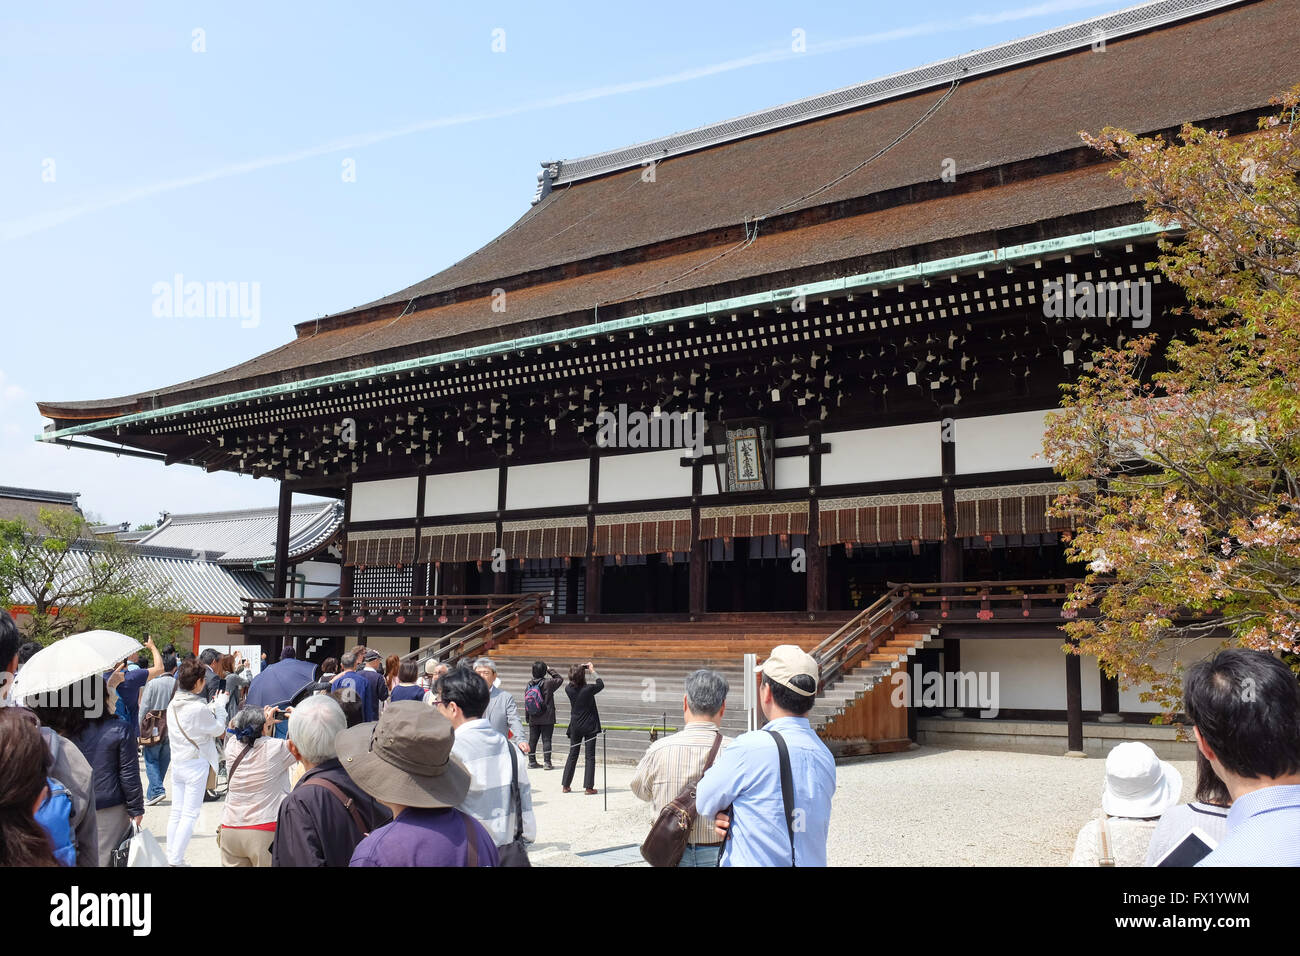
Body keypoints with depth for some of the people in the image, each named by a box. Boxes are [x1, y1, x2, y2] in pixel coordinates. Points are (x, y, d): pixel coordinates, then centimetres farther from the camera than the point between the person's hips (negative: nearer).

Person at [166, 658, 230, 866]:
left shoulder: (172, 705, 3)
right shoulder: (199, 708, -20)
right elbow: (218, 729, -6)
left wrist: (211, 707, 12)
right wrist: (220, 705, 4)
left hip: (177, 763, 7)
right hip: (196, 764, -7)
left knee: (176, 812, 13)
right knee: (190, 814, -1)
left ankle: (171, 857, 18)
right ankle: (177, 860, -2)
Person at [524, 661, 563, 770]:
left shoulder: (529, 685, 1)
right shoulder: (548, 683, -14)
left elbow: (526, 702, 7)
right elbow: (560, 679, 3)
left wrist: (527, 717, 16)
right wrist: (551, 671, 10)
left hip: (533, 719, 4)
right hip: (547, 718, -4)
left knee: (532, 740, 11)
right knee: (546, 739, -1)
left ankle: (532, 761, 19)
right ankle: (547, 762, -3)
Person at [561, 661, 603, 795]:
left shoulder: (569, 689, -9)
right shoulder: (588, 689, -18)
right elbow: (601, 685, 2)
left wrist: (580, 669, 11)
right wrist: (593, 671, 9)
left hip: (575, 726, 4)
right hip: (589, 726, -4)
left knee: (572, 755, 14)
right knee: (589, 756, 3)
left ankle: (565, 785, 17)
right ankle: (588, 787, 1)